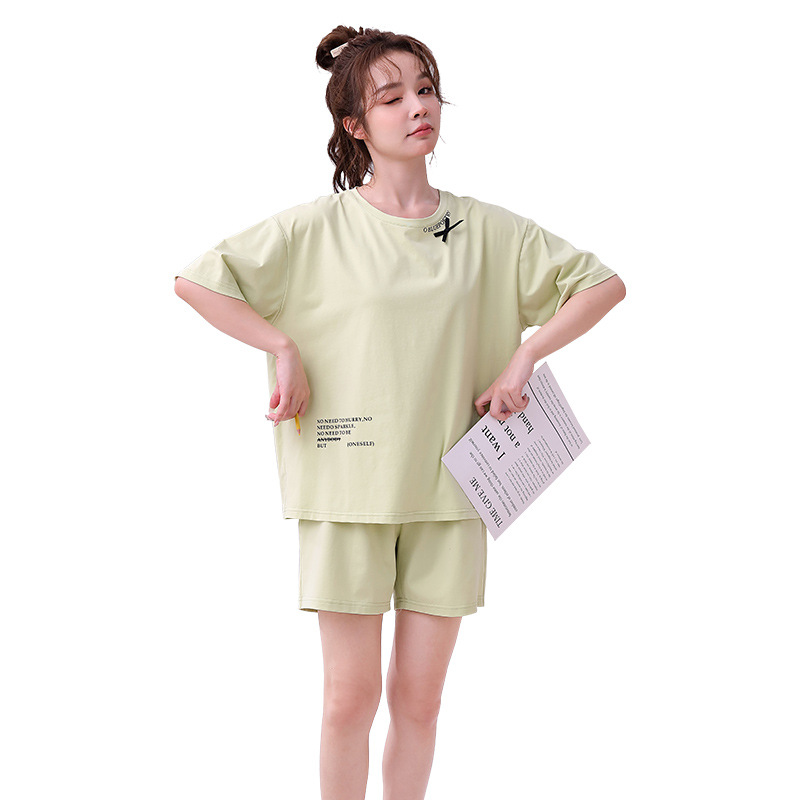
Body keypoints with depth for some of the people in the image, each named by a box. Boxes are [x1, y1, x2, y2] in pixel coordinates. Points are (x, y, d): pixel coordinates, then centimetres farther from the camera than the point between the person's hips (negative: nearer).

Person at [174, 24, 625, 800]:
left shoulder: (486, 230, 3)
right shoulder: (319, 228, -3)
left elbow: (603, 283, 9)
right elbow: (194, 279, -3)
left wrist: (522, 358, -1)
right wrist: (285, 349, -8)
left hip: (448, 489, 2)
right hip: (349, 486, -2)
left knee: (419, 695, 8)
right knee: (351, 694, 3)